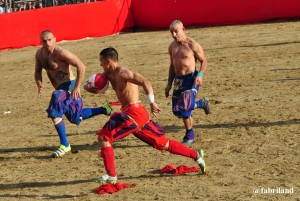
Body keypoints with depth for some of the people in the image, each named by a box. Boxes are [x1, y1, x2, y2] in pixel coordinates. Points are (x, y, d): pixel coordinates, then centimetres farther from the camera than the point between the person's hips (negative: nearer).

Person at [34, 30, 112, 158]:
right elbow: (38, 72, 14)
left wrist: (77, 86, -23)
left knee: (54, 113, -22)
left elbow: (81, 66, -22)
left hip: (69, 86, -9)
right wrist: (39, 85, -7)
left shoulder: (60, 53, -21)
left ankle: (64, 145, -12)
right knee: (76, 117, 24)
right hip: (60, 88, 9)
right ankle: (104, 110, 41)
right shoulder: (39, 54, 2)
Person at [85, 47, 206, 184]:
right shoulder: (111, 74, 16)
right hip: (138, 114, 10)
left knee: (103, 137, -9)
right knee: (163, 143, 15)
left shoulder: (123, 73, -12)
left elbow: (145, 82, -23)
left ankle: (111, 176, -10)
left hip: (134, 113, -10)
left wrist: (152, 102, -33)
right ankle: (195, 155, 19)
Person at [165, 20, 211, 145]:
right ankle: (201, 103, 33)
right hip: (178, 79, 7)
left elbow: (204, 61, -5)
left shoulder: (192, 45, -9)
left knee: (184, 108, -17)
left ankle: (190, 135, 4)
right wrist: (169, 84, 20)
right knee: (177, 110, 7)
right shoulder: (172, 47, 11)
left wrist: (200, 75, -23)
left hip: (191, 78, -7)